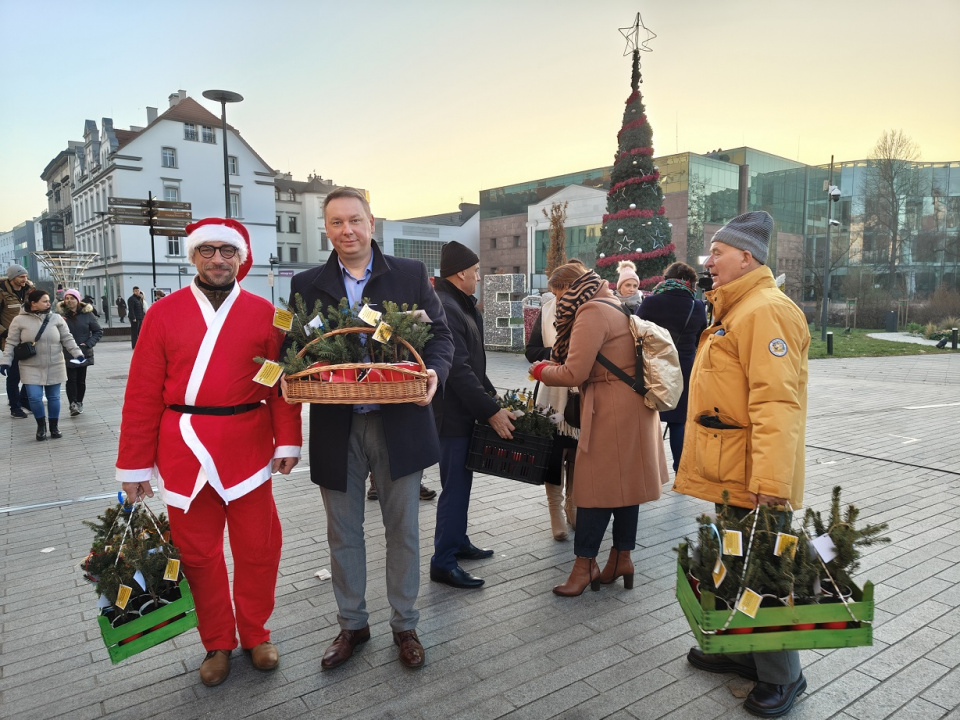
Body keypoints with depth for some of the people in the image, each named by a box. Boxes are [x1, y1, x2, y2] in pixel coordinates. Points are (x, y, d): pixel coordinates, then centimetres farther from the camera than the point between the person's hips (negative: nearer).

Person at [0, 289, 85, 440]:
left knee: (53, 397, 7)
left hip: (54, 367, 1)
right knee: (34, 397, -6)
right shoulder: (19, 320, -4)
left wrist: (77, 353, -6)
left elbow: (67, 339, 3)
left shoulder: (56, 318, 0)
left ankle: (54, 427, 21)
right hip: (31, 368, -1)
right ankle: (41, 426, 15)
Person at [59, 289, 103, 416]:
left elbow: (98, 331, 3)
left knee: (81, 380, 11)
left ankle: (79, 403, 25)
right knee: (71, 379, -8)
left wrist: (88, 344, -8)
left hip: (84, 353, 2)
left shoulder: (87, 314, -2)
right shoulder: (61, 314, -4)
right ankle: (73, 404, -8)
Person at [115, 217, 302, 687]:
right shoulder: (164, 314, 1)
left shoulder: (264, 313, 2)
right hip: (184, 451, 0)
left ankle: (255, 634, 30)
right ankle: (218, 644, 30)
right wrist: (134, 464, 0)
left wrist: (287, 440, -4)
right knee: (198, 553, 11)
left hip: (248, 450, 0)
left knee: (258, 547, 8)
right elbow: (143, 394, 0)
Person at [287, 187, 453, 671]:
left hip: (399, 424, -1)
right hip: (336, 427, 2)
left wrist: (435, 372, -19)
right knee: (343, 533, 15)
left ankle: (405, 626, 32)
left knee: (403, 530, 12)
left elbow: (440, 334, 1)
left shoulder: (410, 274, 2)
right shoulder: (307, 284, 5)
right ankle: (351, 624, 36)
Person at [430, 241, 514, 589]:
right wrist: (491, 411, -22)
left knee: (461, 480, 19)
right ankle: (443, 562, 9)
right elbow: (459, 370, -25)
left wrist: (492, 397, 15)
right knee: (455, 485, -2)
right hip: (453, 413, -10)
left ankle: (457, 541, 34)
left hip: (464, 409, 10)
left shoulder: (459, 305, 14)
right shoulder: (444, 308, -20)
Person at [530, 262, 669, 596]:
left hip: (612, 411, -10)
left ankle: (585, 563, 9)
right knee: (624, 481, 14)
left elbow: (574, 374, -17)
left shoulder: (591, 311, -14)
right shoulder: (614, 305, 17)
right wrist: (556, 364, 11)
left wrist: (542, 370, 1)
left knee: (595, 485, -1)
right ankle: (622, 558, 24)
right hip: (632, 405, 10)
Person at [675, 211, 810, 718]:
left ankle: (781, 679, 24)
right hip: (729, 474, 10)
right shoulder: (733, 310, 15)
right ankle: (739, 652, 39)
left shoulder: (766, 311, -18)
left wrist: (770, 483, -30)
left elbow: (776, 403, -27)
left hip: (752, 480, -10)